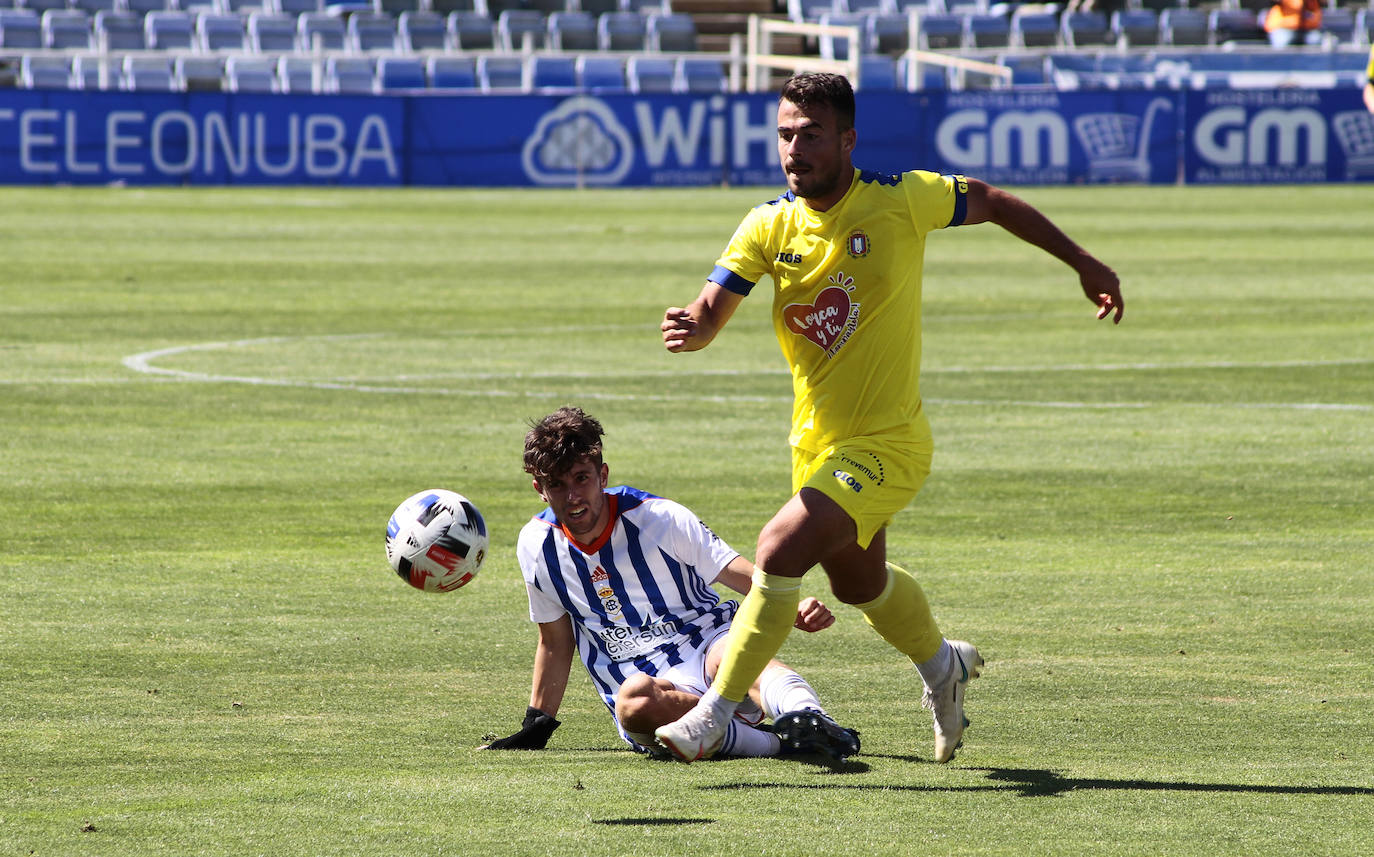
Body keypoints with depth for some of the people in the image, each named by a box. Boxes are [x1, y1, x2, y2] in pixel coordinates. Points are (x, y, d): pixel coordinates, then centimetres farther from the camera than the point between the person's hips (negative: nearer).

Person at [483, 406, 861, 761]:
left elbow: (748, 578, -8)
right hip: (646, 683, 1)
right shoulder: (536, 545, 6)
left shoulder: (659, 519, -4)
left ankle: (807, 714, -68)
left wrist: (796, 609, -28)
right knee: (632, 701, -39)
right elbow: (555, 643, 20)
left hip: (708, 645, -1)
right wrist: (536, 727, 20)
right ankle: (776, 742, -45)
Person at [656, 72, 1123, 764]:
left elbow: (989, 202, 2)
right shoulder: (769, 227, -7)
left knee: (780, 549, -22)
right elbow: (710, 311, -13)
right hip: (815, 441, 6)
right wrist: (687, 330, -39)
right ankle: (942, 665, 56)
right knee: (860, 584, 25)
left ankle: (712, 718, -12)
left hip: (886, 442, -6)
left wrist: (1084, 263, 10)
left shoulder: (900, 200, -16)